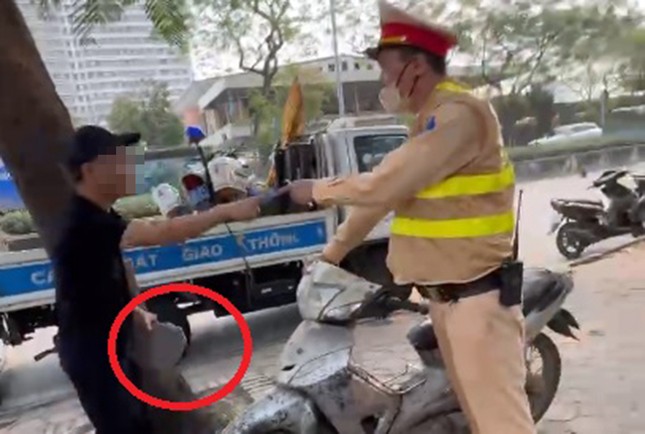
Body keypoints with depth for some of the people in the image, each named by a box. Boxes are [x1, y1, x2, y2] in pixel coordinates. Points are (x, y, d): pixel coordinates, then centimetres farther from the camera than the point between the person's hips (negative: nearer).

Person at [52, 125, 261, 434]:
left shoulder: (97, 218, 4)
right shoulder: (85, 224, -29)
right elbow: (161, 233, -35)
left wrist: (134, 311, 5)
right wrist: (226, 212, -32)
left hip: (112, 347, 9)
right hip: (91, 356, -9)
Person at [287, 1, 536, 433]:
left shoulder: (460, 114, -18)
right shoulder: (430, 121, 15)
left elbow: (386, 184, -24)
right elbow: (382, 190, 17)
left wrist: (318, 190, -7)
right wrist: (333, 252, 19)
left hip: (477, 295, -9)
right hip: (446, 294, 9)